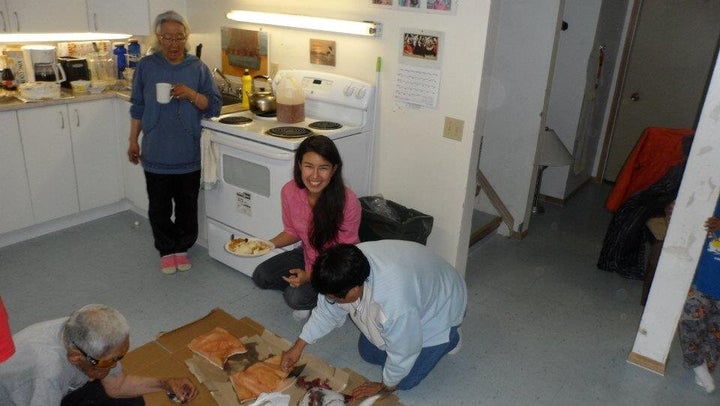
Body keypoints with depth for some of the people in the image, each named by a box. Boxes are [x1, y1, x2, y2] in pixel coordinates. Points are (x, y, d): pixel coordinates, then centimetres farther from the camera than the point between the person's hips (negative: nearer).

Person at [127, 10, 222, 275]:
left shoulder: (198, 68, -2)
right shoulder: (146, 67, -1)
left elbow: (215, 107, -4)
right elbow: (138, 108, 7)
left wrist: (191, 94, -21)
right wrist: (133, 142, 7)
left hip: (188, 155, 0)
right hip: (156, 155, 0)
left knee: (187, 207, 12)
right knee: (159, 209, 11)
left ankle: (182, 248, 33)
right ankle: (166, 251, 31)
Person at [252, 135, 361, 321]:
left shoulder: (348, 202, -30)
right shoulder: (289, 191, -16)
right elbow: (293, 231, 3)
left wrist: (310, 276, -29)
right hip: (308, 254, 6)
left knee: (297, 297, -23)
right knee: (261, 276, -8)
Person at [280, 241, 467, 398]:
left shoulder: (395, 303, -47)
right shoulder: (347, 267, -26)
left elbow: (402, 354, -27)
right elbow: (327, 311, -6)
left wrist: (386, 387, -9)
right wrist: (298, 347, -2)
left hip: (438, 307, -6)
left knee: (405, 380, -1)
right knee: (368, 352, 11)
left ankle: (448, 338, 15)